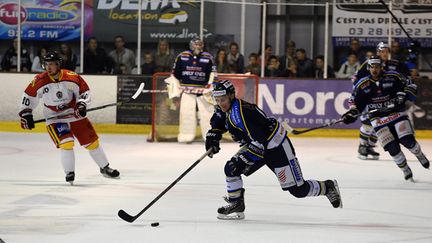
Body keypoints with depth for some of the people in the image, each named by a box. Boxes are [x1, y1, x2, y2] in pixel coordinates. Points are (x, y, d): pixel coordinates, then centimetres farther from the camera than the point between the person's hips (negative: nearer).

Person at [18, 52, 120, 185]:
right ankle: (69, 173, -5)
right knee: (66, 143, -21)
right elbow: (29, 95, 0)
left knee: (92, 141, 8)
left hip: (75, 114, 2)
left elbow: (84, 90, -2)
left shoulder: (72, 77, -15)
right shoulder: (40, 81, -14)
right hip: (54, 118, -2)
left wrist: (81, 104, -16)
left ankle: (105, 168, 27)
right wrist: (26, 114, -2)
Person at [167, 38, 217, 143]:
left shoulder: (208, 57, 0)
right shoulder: (182, 56, 0)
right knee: (186, 112, -6)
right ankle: (186, 136, 1)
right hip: (187, 90, 0)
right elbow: (175, 74, 8)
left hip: (203, 90, 0)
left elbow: (213, 73, 4)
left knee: (207, 111, -4)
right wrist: (175, 87, 6)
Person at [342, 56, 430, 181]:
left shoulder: (393, 77, -4)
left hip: (397, 113, -1)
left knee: (407, 140, -15)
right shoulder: (362, 85, 1)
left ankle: (420, 155, 18)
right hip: (378, 119, 1)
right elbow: (356, 102, 10)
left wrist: (403, 96, -15)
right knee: (392, 147, -10)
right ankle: (405, 169, 10)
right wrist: (352, 113, -7)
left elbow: (410, 86, 1)